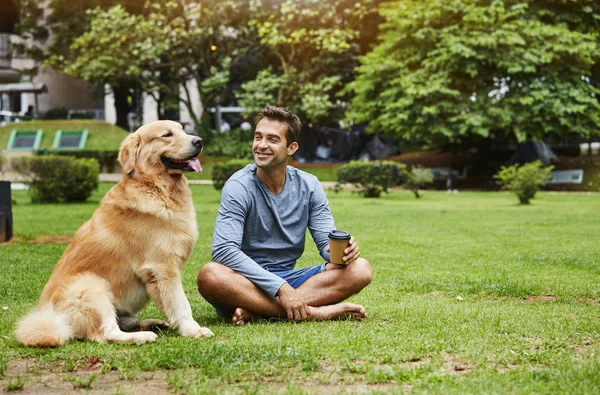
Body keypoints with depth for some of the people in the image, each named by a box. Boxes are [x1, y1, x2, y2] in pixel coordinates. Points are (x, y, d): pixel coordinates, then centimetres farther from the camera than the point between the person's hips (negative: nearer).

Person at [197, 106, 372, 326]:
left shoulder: (309, 186, 2)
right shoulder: (238, 187, -12)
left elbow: (327, 242, 2)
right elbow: (224, 250, -23)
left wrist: (342, 249, -25)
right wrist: (280, 287, -31)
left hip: (290, 280, 4)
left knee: (360, 269, -17)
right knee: (210, 275, -37)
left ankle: (255, 310, -27)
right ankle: (312, 313, -33)